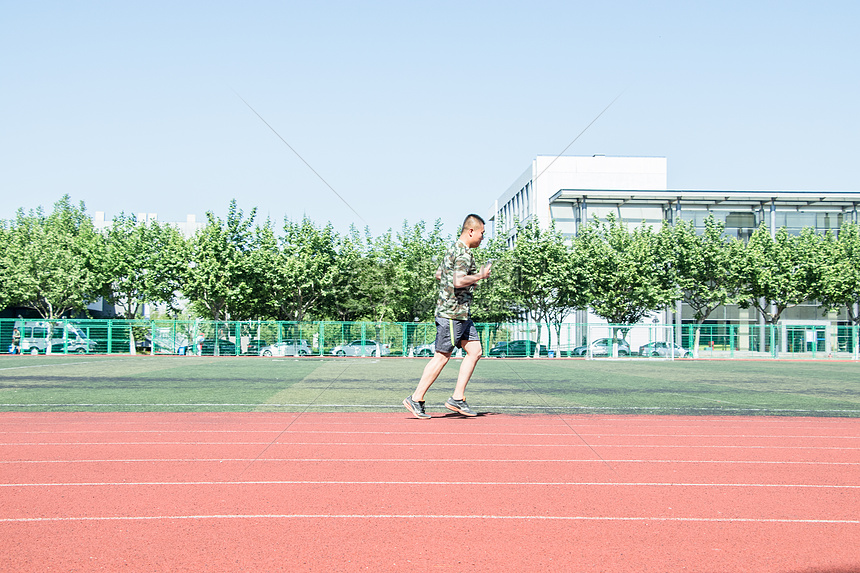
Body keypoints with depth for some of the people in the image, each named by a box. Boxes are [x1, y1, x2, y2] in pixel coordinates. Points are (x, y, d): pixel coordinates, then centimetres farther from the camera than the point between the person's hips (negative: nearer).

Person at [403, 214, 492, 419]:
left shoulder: (454, 249, 17)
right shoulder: (463, 253, -15)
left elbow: (439, 274, 27)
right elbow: (459, 281, -28)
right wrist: (480, 275, -13)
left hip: (461, 313, 11)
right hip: (452, 312, -11)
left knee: (475, 350, 8)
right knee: (442, 356, -5)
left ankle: (457, 399, 8)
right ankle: (415, 399, 3)